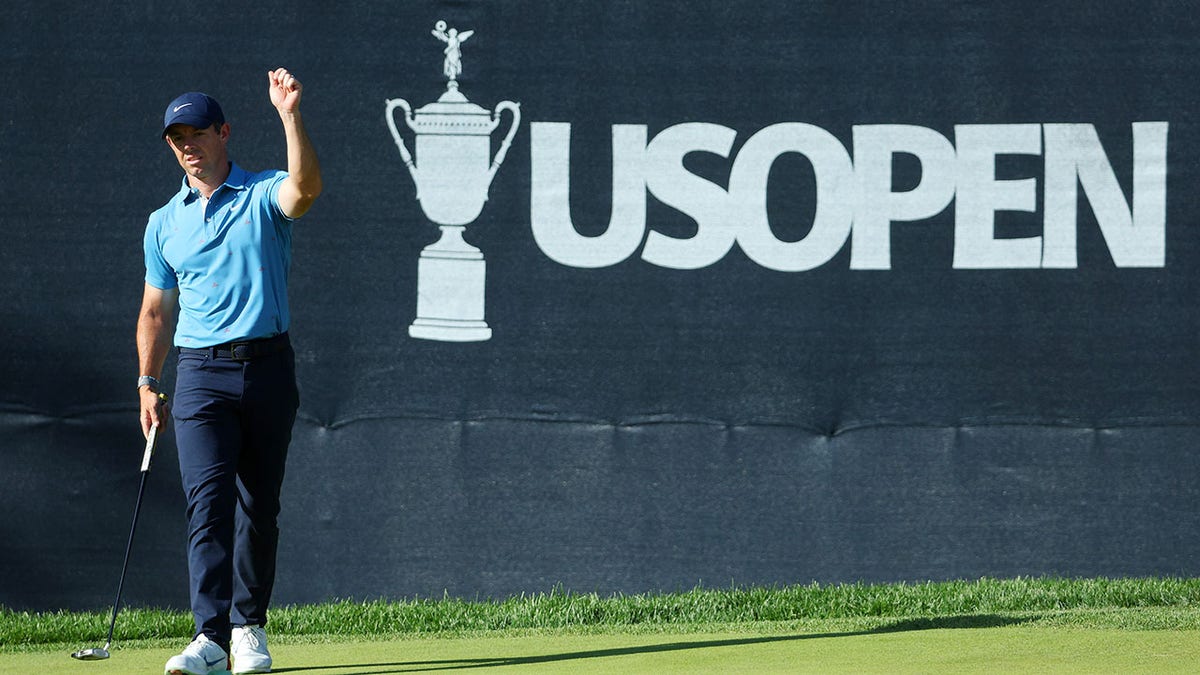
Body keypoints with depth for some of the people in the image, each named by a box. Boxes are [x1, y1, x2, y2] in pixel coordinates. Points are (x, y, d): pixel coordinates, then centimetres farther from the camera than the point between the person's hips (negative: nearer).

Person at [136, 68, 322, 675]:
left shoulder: (264, 197, 2)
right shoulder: (163, 224, 12)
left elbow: (305, 186, -22)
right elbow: (156, 311, 19)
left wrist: (290, 116, -34)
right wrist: (147, 384, 10)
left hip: (268, 367, -1)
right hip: (202, 373, 1)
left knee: (259, 506, 6)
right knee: (208, 500, -14)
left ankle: (249, 626, 20)